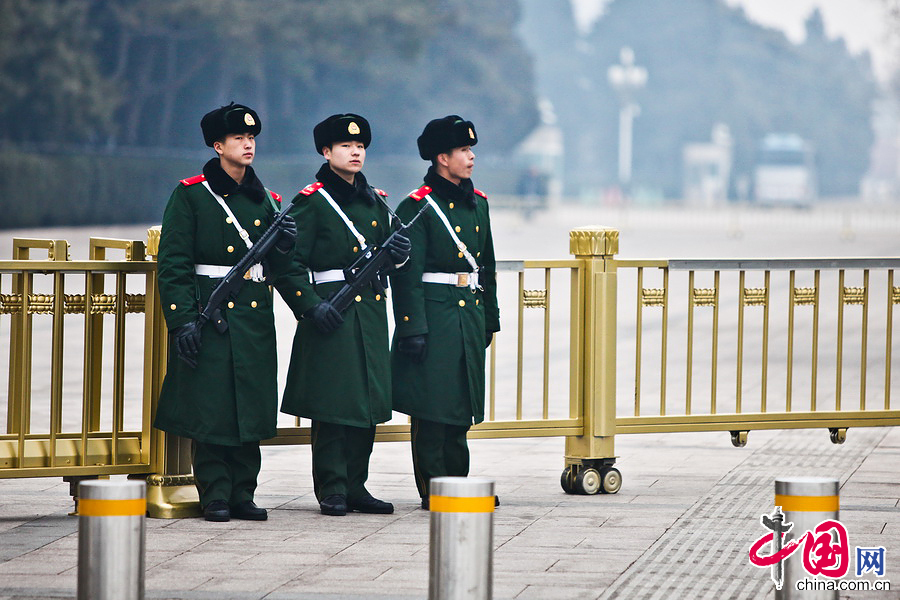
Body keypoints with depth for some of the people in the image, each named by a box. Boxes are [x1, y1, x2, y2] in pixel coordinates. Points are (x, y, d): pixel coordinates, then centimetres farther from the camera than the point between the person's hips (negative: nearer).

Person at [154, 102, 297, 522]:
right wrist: (182, 321, -15)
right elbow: (173, 264, -7)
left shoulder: (265, 200, 13)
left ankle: (243, 493, 10)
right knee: (210, 408, -5)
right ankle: (215, 495, 2)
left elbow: (275, 266, 15)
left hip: (254, 315, 5)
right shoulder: (191, 196, -2)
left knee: (250, 406, 4)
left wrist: (285, 243, -7)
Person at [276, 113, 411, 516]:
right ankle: (332, 490, -2)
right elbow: (289, 263, -7)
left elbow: (385, 254, 25)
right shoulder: (311, 202, -3)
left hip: (371, 315, 6)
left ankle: (356, 487, 12)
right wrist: (311, 306, -18)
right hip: (332, 314, -6)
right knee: (332, 405, -7)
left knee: (368, 403, 6)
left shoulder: (376, 202, 16)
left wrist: (398, 253, 2)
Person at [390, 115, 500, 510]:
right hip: (434, 317, -7)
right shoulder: (417, 207, -9)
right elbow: (407, 273, -13)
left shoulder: (477, 203, 14)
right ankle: (433, 490, 0)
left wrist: (489, 320, 18)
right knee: (432, 405, -4)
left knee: (461, 404, 11)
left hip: (470, 313, 7)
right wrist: (413, 327, -18)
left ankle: (458, 483, 18)